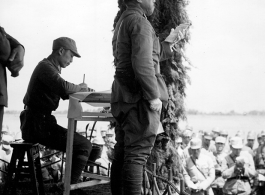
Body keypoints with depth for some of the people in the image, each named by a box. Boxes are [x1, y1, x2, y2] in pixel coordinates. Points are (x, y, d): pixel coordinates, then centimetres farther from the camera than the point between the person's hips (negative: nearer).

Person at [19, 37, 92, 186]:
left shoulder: (51, 67, 20)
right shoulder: (46, 67, -13)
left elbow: (63, 94, 19)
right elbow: (64, 87, -30)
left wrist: (81, 90, 3)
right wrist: (79, 87, -11)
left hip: (40, 122, 11)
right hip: (37, 125, -11)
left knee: (78, 141, 24)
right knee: (85, 146, -12)